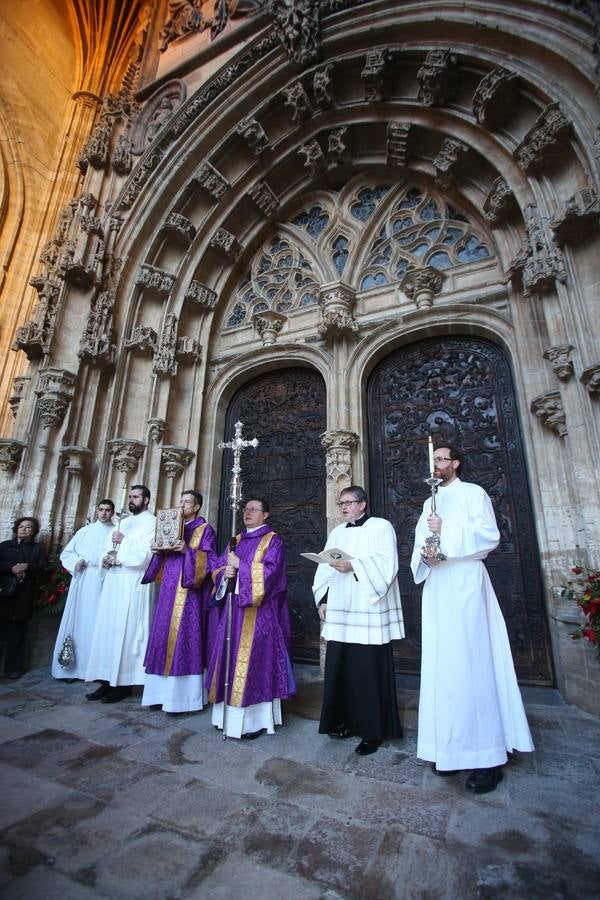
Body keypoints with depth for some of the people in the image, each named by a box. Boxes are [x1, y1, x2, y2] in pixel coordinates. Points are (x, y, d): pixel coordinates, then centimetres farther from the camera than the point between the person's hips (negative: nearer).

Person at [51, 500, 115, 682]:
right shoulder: (84, 531, 13)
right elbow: (66, 553, 14)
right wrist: (75, 562, -5)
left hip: (103, 581, -2)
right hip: (82, 581, 2)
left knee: (97, 622, -1)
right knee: (77, 619, 5)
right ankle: (72, 666, 15)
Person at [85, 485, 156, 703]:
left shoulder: (151, 522, -4)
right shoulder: (124, 522, 20)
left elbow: (145, 553, -15)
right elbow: (108, 546, 18)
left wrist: (124, 540, -11)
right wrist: (106, 559, -2)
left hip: (134, 583, -8)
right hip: (113, 580, 8)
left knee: (126, 630, -4)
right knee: (108, 629, 8)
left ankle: (124, 683, 7)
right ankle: (108, 680, 17)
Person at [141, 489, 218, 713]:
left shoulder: (205, 529, -3)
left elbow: (208, 559, -11)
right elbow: (164, 559, 20)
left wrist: (188, 551, -23)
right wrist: (158, 552, 0)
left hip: (188, 591, -7)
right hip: (169, 588, 7)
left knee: (183, 636, -6)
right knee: (165, 634, 8)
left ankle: (182, 695, 5)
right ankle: (164, 691, 20)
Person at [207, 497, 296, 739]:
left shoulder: (273, 541, -3)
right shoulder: (236, 540, 15)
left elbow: (269, 572, -16)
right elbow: (217, 568, 12)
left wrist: (240, 565, -14)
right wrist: (225, 573, -10)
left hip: (258, 611, -6)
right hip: (234, 608, 6)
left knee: (254, 659, -3)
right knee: (232, 658, 9)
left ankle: (257, 718, 8)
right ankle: (231, 713, 22)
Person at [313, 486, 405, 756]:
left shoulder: (381, 527, 0)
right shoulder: (337, 532, 16)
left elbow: (387, 564, -12)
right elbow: (325, 568, 14)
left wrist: (353, 566, -20)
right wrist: (323, 599, 4)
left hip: (368, 611, -5)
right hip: (340, 612, 6)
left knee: (368, 670, 1)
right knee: (340, 667, 9)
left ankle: (373, 731, 16)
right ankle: (346, 721, 27)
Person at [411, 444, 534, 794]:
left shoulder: (473, 493, 3)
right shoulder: (430, 503, 21)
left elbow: (490, 535, -9)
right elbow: (420, 544, 16)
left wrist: (446, 531, -15)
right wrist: (424, 554, -6)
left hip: (465, 583, -6)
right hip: (436, 586, 6)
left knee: (470, 662, -6)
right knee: (442, 665, 7)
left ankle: (487, 755, 4)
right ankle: (452, 748, 16)